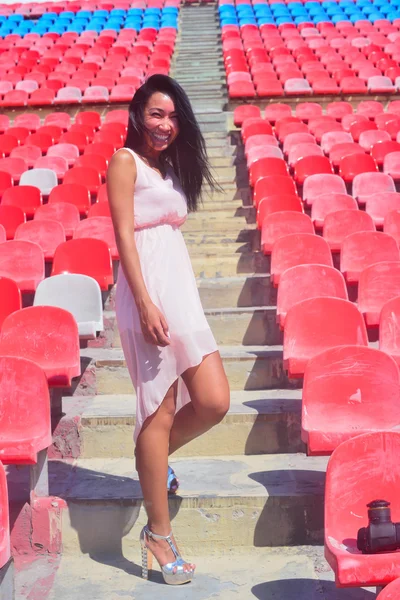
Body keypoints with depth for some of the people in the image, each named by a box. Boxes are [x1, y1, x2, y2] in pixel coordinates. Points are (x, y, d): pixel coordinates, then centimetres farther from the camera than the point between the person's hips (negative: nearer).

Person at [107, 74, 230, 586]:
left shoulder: (169, 167, 21)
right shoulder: (126, 162, -3)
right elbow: (123, 234, -11)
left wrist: (173, 300, 16)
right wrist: (146, 303, -18)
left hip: (181, 289, 8)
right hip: (148, 292, -7)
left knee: (214, 402, 0)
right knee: (160, 411, -5)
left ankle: (155, 457, 29)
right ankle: (158, 533, 6)